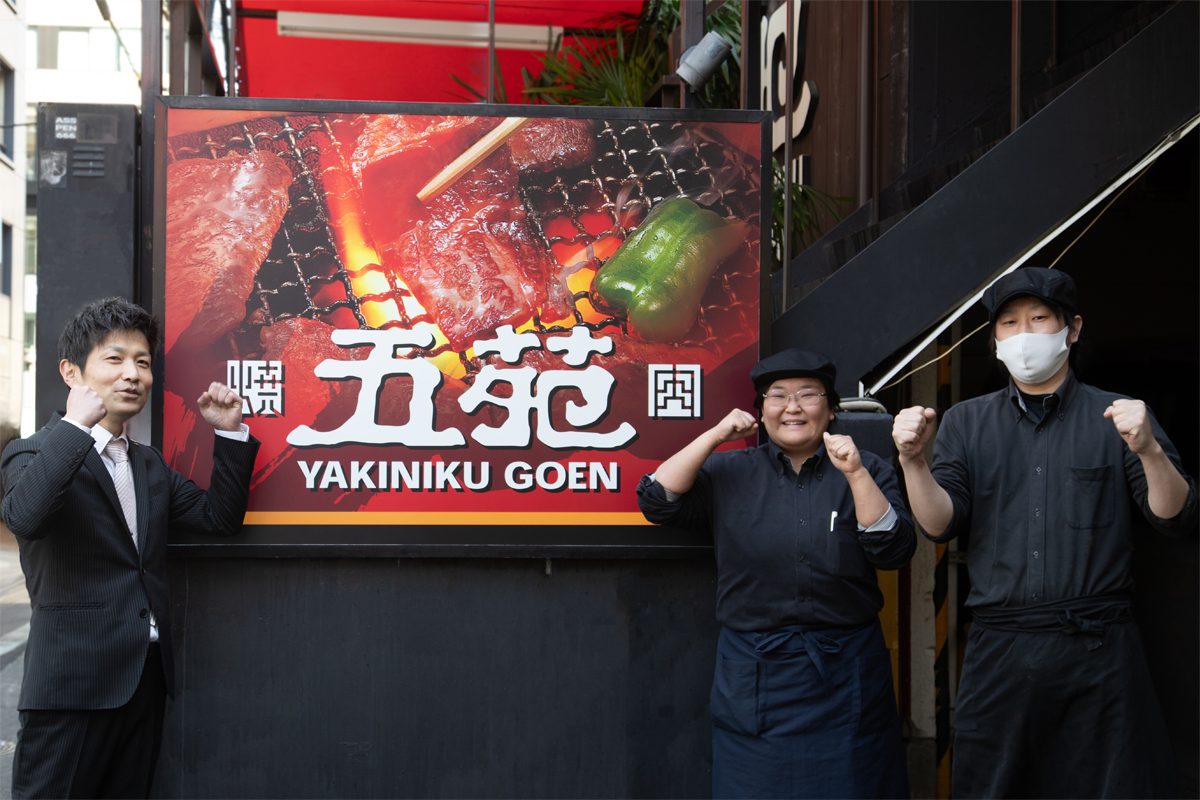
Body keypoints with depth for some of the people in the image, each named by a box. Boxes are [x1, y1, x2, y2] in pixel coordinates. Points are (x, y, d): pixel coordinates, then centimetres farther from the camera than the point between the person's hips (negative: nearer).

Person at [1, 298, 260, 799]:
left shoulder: (151, 466, 19)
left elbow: (221, 518, 15)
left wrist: (229, 434, 7)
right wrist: (75, 425, -24)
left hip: (146, 680, 7)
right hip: (72, 682, -6)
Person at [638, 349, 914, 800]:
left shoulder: (866, 472, 5)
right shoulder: (728, 473, 7)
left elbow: (894, 552, -7)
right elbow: (656, 502, -4)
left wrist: (855, 474, -17)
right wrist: (713, 438, -8)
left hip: (845, 677, 0)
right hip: (754, 675, 1)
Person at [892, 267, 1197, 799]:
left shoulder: (1118, 416, 7)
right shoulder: (966, 423, 11)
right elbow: (941, 525, 2)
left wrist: (1149, 452, -18)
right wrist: (913, 462, -15)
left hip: (1099, 654, -1)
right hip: (999, 651, 2)